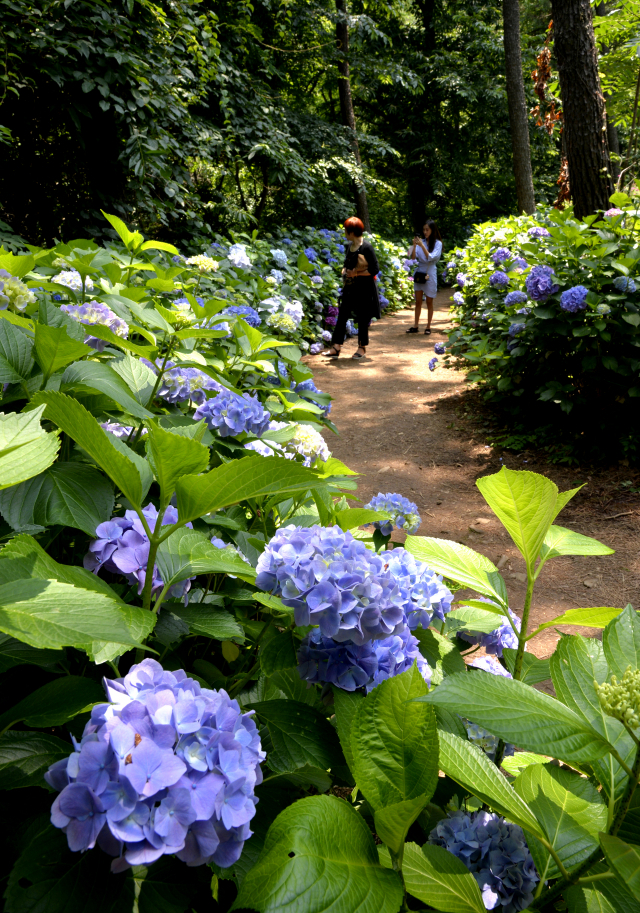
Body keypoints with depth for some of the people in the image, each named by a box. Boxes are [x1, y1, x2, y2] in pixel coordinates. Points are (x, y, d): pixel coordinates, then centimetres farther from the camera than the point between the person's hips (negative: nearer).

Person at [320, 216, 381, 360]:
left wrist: (356, 273, -17)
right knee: (342, 316, 4)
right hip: (350, 286, 7)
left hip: (364, 288, -7)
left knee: (362, 318, 4)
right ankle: (336, 348, 7)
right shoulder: (349, 245, 8)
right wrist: (344, 271, 1)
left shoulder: (366, 247, -15)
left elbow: (375, 269, -17)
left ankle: (362, 348, 18)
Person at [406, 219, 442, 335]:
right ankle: (415, 326, 10)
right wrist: (414, 245, -17)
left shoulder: (437, 243, -5)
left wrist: (422, 245, -23)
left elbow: (431, 258, -16)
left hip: (430, 274, -3)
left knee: (429, 302, 5)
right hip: (418, 272, 3)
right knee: (418, 301, 6)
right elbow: (413, 257, -3)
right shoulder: (421, 241, 2)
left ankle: (428, 327, 10)